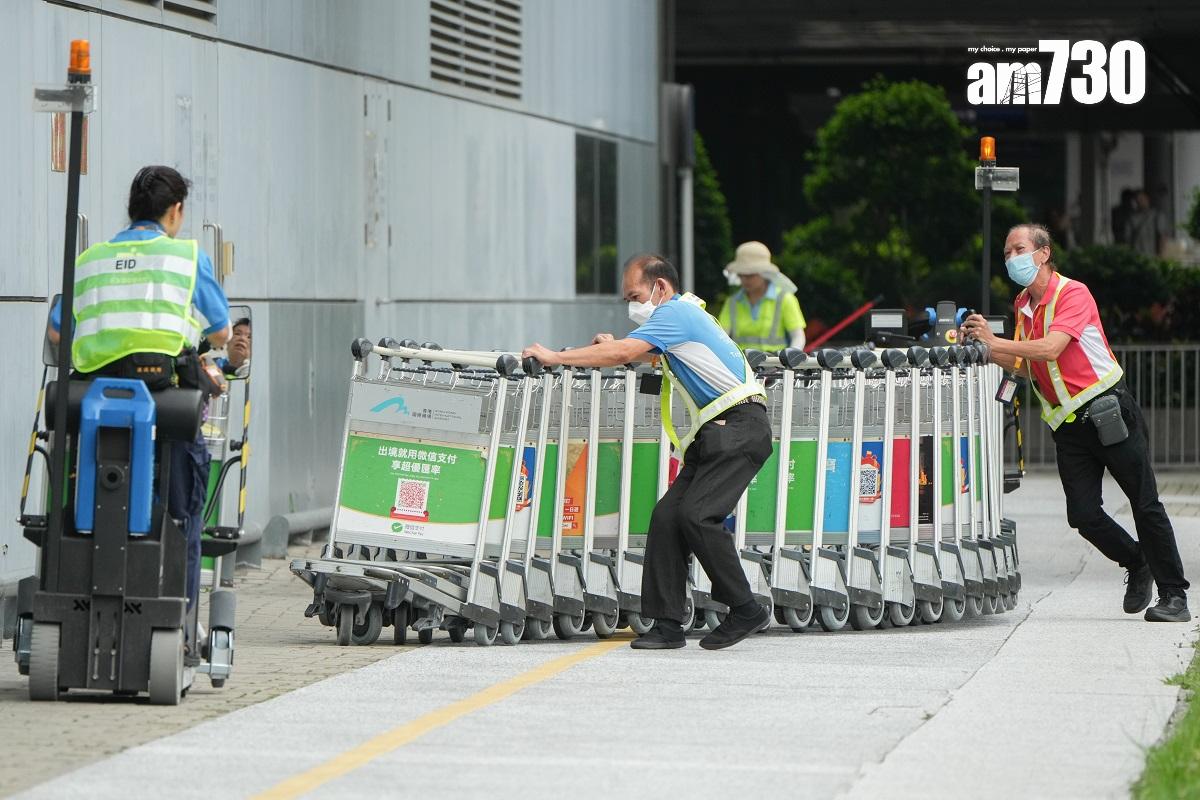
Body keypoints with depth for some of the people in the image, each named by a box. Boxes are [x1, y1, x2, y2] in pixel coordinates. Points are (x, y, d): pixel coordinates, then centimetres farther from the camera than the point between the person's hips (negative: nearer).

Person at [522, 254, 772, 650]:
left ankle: (745, 611, -8)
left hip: (740, 427, -10)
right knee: (668, 516, -2)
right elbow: (640, 354, 43)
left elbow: (622, 354, -20)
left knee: (697, 514, -20)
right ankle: (668, 624, -3)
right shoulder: (680, 315, 21)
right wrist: (615, 346, 23)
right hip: (715, 432, 10)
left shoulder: (677, 312, -10)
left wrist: (556, 357, -14)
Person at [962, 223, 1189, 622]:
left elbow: (1050, 350, -25)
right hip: (1067, 423, 7)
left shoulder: (1072, 293, -11)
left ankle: (1173, 596, 0)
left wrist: (995, 341, -24)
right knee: (1083, 515, -4)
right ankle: (1137, 564, 21)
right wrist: (980, 347, 1)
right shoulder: (1022, 305, 13)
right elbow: (1021, 363, 14)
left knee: (1146, 506, -5)